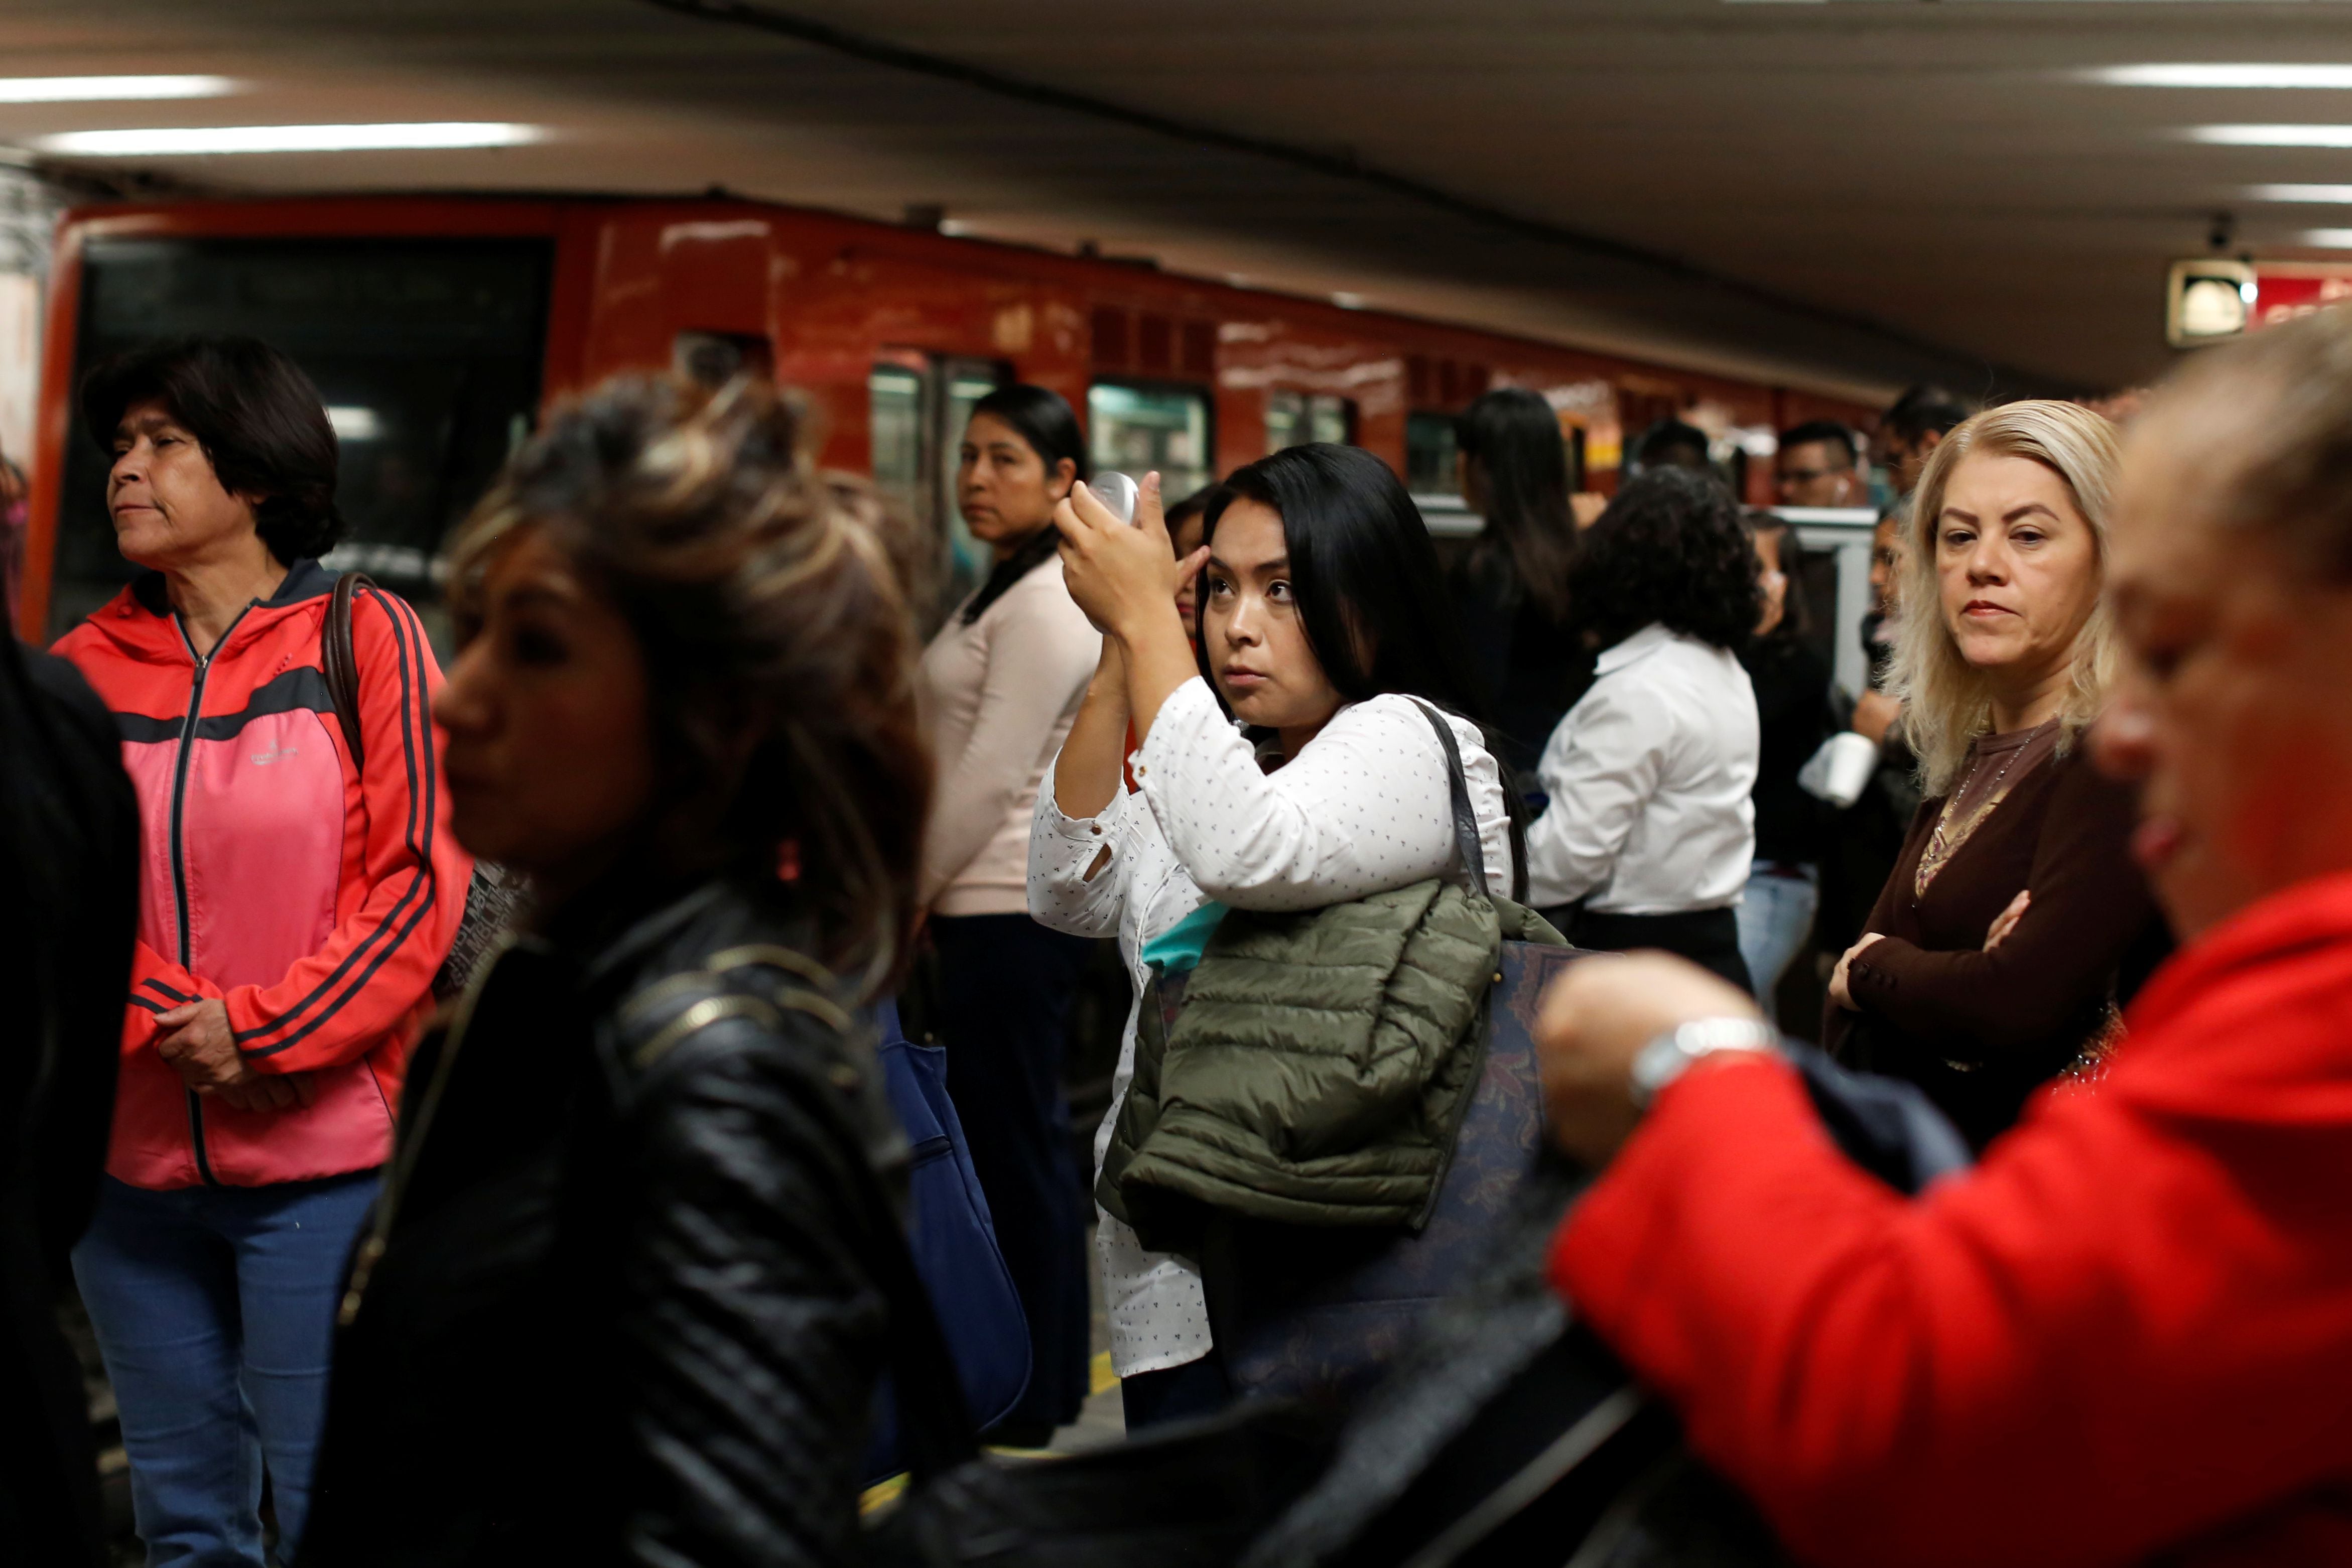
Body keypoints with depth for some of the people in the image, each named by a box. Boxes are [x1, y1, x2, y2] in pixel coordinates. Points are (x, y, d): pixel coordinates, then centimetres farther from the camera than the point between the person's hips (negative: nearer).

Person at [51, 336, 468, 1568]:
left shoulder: (364, 638, -2)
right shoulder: (86, 665, 6)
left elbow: (420, 879, -6)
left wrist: (265, 1034, -14)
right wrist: (175, 1027, -12)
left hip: (321, 1154, -3)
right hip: (128, 1149, 4)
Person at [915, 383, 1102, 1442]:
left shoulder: (1045, 605, -15)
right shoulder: (1005, 591, 18)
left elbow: (990, 778, -17)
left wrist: (903, 890, -9)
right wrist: (915, 890, 18)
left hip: (1012, 912, -11)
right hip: (992, 905, 11)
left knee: (1013, 1145, -5)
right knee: (1027, 1142, 14)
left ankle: (1029, 1404, 1)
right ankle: (1051, 1376, 23)